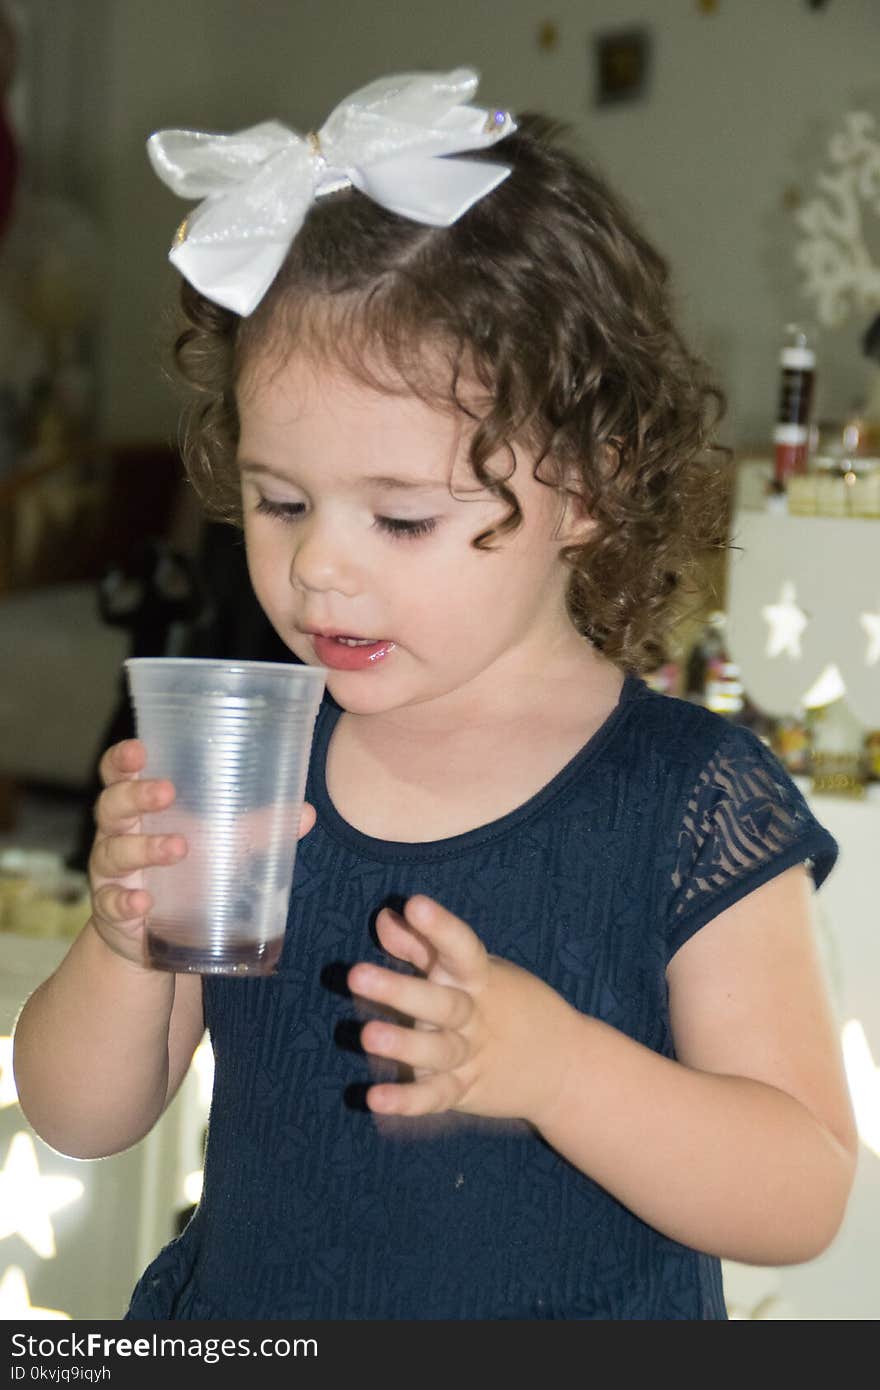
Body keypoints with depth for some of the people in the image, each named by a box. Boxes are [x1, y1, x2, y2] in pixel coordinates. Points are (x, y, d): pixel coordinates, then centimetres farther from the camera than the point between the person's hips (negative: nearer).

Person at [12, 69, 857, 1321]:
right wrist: (128, 940, -22)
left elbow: (804, 1202, -17)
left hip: (582, 1323, -2)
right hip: (232, 1315, 3)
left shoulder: (694, 803, -17)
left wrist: (548, 1064, -32)